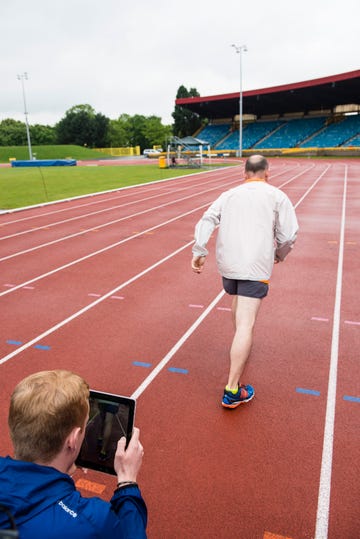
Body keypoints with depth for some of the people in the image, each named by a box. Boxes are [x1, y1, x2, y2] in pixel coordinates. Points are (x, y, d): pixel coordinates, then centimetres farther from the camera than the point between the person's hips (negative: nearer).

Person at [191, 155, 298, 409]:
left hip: (227, 264, 5)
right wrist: (280, 255, 17)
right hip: (256, 267, -5)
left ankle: (241, 346, 53)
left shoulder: (229, 194, 16)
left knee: (239, 299, 32)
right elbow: (289, 235, 0)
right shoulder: (276, 196, 6)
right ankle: (233, 390, -10)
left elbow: (206, 221, 4)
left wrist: (199, 252, 2)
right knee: (246, 325, -8)